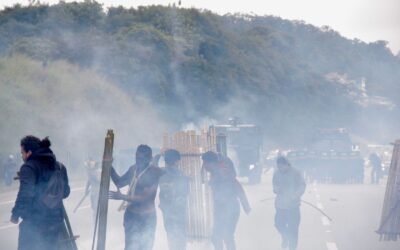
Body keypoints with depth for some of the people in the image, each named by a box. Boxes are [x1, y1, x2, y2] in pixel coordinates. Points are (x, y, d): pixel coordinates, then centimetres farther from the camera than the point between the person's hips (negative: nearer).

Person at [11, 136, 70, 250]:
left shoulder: (29, 168, -13)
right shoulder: (60, 167, 8)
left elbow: (24, 195, -21)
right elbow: (66, 192, 15)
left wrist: (15, 215, -10)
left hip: (34, 223, -6)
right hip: (56, 220, 6)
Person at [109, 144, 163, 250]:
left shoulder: (154, 172, -19)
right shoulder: (133, 169, 3)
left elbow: (145, 197, -24)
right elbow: (119, 182, 18)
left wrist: (122, 197, -29)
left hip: (146, 218, -6)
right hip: (130, 215, 6)